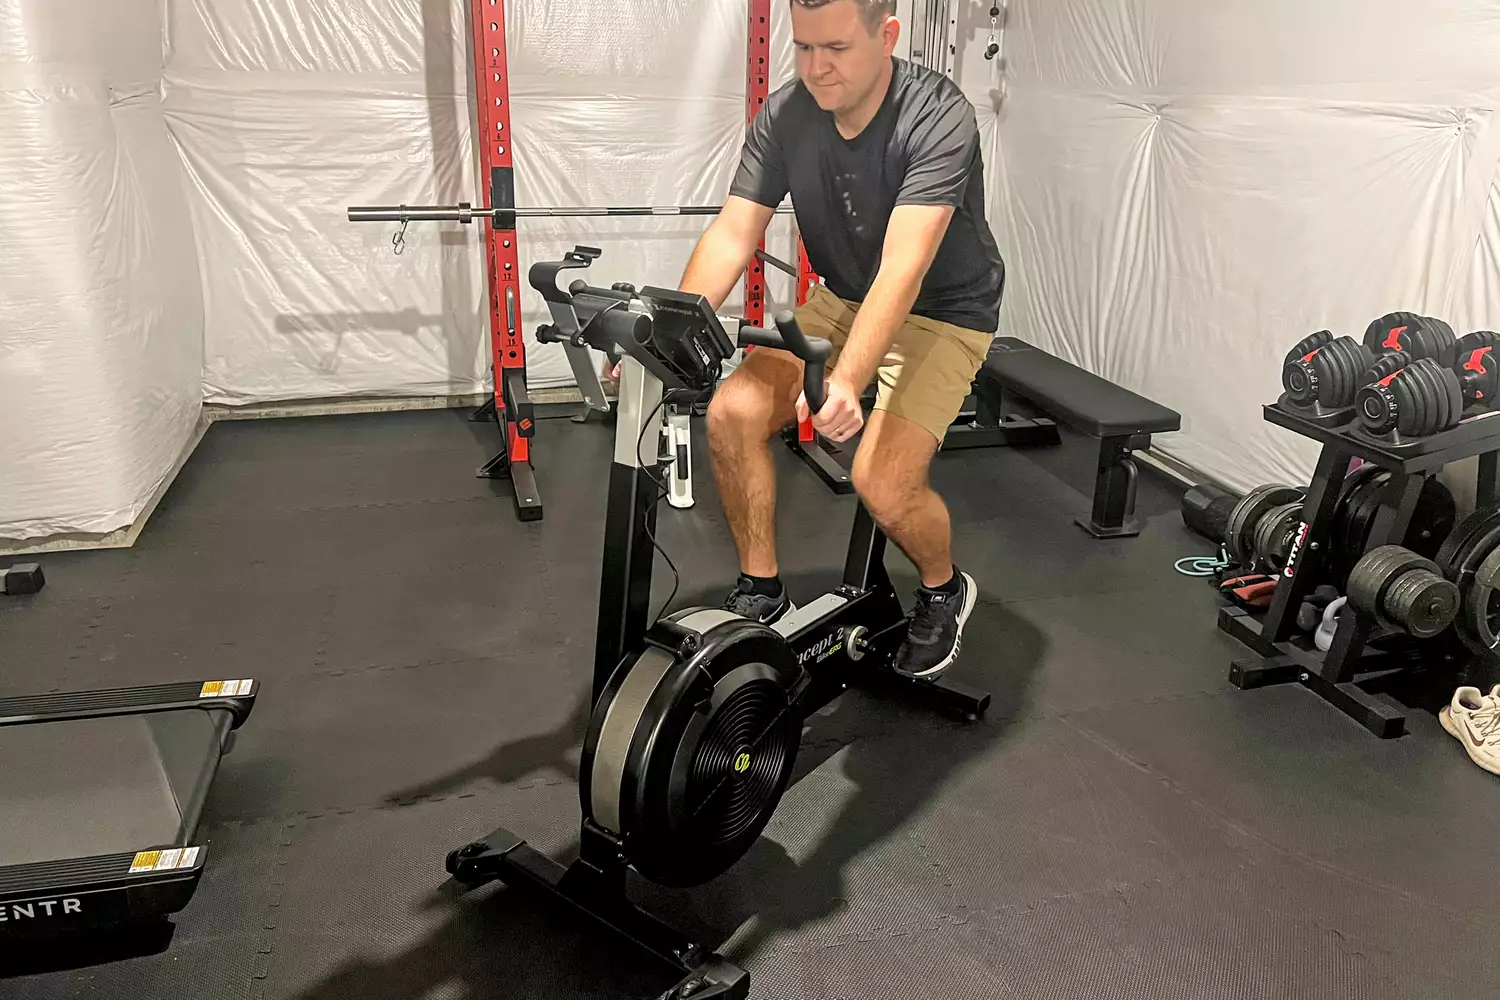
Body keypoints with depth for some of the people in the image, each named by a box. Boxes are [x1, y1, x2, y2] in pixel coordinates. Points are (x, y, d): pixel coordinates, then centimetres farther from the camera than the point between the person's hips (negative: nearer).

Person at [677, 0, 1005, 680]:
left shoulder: (938, 118, -27)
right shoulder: (785, 114, -11)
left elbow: (902, 269, -38)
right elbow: (732, 235, -16)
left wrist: (846, 381, -52)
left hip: (942, 313, -5)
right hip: (841, 300, 5)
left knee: (883, 484, -24)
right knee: (732, 414, -14)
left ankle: (944, 590, 11)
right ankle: (761, 589, 7)